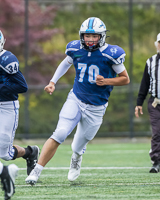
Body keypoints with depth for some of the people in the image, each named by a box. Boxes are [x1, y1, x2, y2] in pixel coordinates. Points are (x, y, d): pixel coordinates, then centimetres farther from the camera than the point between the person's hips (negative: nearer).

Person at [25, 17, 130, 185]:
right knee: (59, 134, -20)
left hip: (96, 107, -1)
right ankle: (36, 171, -15)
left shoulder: (110, 54, -13)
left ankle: (76, 159, 48)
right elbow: (66, 63, 21)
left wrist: (106, 81, -19)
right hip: (75, 99, 1)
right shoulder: (75, 49, -2)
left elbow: (125, 79, -2)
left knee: (78, 148, 9)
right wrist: (53, 82, 12)